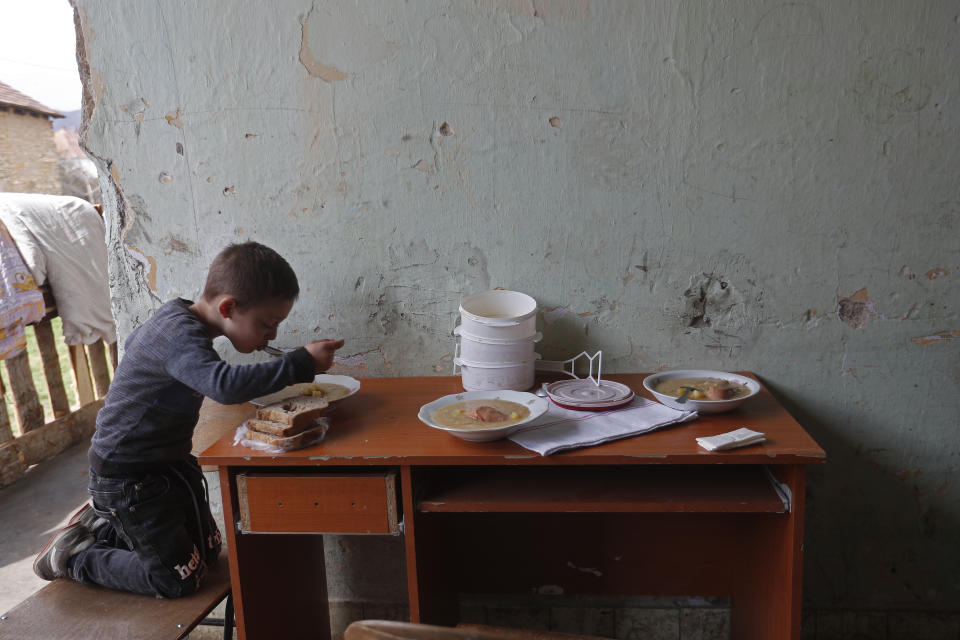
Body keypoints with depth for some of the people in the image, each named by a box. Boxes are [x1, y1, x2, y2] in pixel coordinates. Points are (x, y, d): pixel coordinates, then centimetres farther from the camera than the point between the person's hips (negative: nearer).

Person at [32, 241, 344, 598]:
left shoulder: (178, 317, 2)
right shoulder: (180, 334, -30)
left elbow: (134, 341, 24)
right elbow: (225, 385, -49)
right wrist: (302, 363, -44)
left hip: (168, 464, 10)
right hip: (128, 477, -10)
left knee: (207, 551, 16)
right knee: (178, 578, -4)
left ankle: (101, 526, 30)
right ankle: (76, 556, 14)